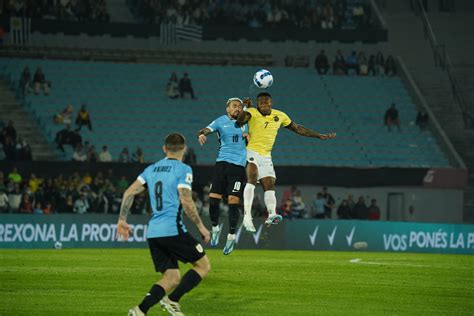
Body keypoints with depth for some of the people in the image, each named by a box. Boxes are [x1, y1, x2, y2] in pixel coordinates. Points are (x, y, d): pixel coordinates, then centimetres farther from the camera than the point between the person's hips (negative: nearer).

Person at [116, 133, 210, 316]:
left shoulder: (151, 169, 16)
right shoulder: (183, 170, -3)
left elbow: (129, 193, 11)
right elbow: (186, 202, -12)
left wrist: (122, 220, 17)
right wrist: (201, 226, -3)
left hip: (153, 232, 7)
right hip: (173, 230, -7)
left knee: (172, 279, 9)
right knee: (204, 266, 6)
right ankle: (172, 301, -7)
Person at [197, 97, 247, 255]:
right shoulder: (221, 121, 6)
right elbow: (206, 130, -8)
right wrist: (202, 134, -32)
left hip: (238, 165, 0)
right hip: (222, 162, 0)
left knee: (233, 201, -8)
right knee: (213, 198, -6)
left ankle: (231, 236, 3)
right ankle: (215, 228, 18)